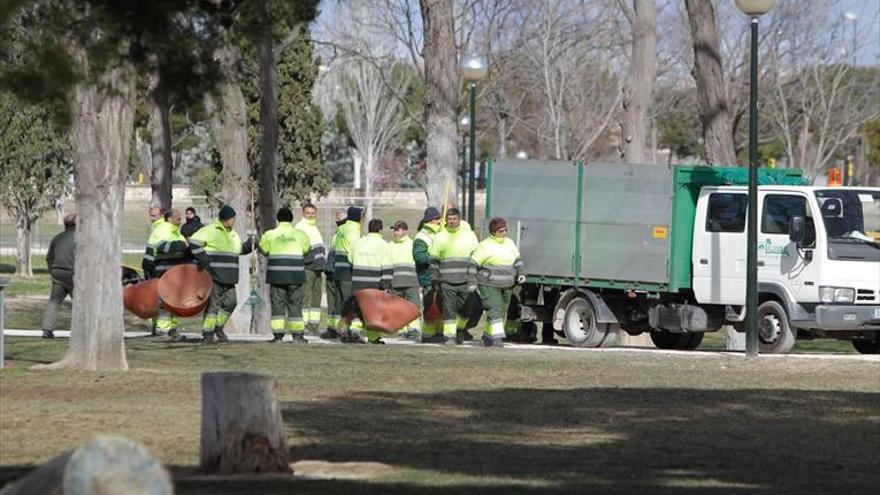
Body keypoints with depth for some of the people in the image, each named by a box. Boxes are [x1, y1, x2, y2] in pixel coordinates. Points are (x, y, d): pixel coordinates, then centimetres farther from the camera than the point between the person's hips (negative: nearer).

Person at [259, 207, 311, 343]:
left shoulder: (270, 235, 0)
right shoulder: (300, 235, 1)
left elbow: (263, 250, 8)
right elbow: (306, 251, 9)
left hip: (276, 275, 0)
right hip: (295, 275, 0)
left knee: (277, 304, 4)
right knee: (295, 304, 6)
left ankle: (278, 335, -1)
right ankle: (297, 335, 5)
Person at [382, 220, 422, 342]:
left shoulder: (413, 245, 7)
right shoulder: (390, 247, 13)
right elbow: (386, 267, 11)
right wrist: (386, 286, 4)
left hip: (412, 284, -3)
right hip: (395, 285, 3)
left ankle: (415, 331, -18)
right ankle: (404, 331, 8)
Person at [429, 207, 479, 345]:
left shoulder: (469, 235, 6)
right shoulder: (440, 237, 8)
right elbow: (434, 260, 11)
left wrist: (474, 280, -1)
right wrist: (434, 279, 4)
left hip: (465, 281, 0)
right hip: (446, 281, 0)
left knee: (464, 309, 5)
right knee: (449, 309, -5)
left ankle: (460, 328, 30)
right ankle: (449, 336, -2)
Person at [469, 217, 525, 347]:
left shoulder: (510, 243, 10)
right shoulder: (485, 246, -9)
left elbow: (517, 260, 23)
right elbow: (473, 264, -7)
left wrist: (520, 273, 8)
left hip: (506, 286, 7)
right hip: (489, 285, -7)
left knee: (502, 312, 12)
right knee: (495, 311, -17)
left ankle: (487, 336, 26)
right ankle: (497, 338, -22)